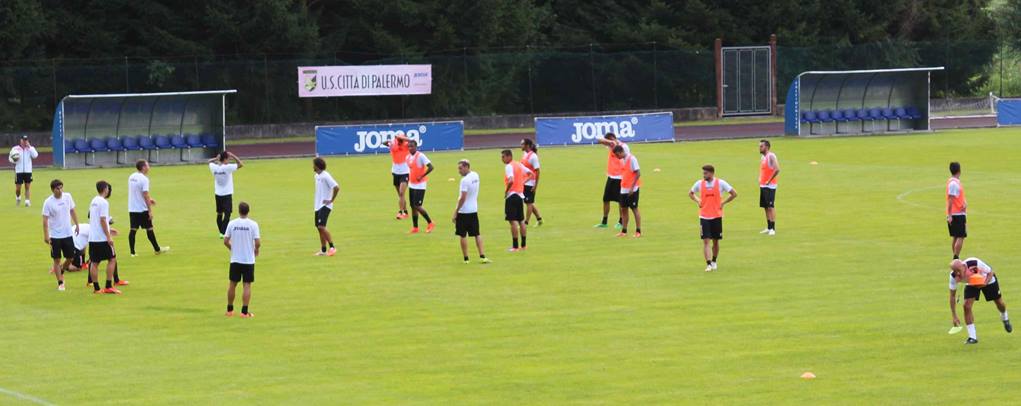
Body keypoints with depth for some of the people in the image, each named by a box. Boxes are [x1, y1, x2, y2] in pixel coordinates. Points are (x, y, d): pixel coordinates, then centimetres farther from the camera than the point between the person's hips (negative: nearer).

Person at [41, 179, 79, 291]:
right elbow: (45, 220, -13)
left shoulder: (67, 197, -2)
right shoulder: (48, 202, -14)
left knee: (70, 257, 9)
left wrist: (76, 225, 13)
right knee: (57, 259, 1)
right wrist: (46, 236, -18)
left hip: (68, 234, 4)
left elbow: (72, 211, 12)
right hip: (55, 235, -4)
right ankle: (60, 283, 8)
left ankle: (60, 271, 37)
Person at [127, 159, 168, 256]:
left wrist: (149, 199, 28)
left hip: (132, 209, 7)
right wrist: (150, 211, -16)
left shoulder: (131, 177, 8)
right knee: (149, 229, 6)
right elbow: (145, 195, -19)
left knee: (133, 229, 5)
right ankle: (157, 249, 18)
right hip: (142, 209, -7)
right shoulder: (144, 179, -16)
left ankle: (132, 252, 1)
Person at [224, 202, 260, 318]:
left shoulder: (232, 223, -4)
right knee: (247, 285, 2)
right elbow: (258, 242, -13)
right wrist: (256, 250, 9)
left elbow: (225, 241, -3)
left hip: (235, 259, 2)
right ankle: (244, 312, -1)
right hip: (249, 259, -2)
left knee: (232, 284, 13)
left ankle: (229, 310, 22)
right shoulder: (253, 224, -9)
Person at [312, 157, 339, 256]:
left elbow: (336, 187, -23)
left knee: (321, 226, -18)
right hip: (318, 206, 9)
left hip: (325, 206, -9)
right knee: (319, 227, 9)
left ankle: (332, 247, -13)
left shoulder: (325, 176, -16)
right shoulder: (317, 176, 12)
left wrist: (331, 200, -17)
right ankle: (323, 250, 15)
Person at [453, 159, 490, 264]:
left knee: (463, 236, 3)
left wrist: (456, 212, -17)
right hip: (474, 209, 7)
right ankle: (482, 256, 7)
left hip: (463, 211, -7)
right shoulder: (475, 176, 5)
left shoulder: (465, 180, -20)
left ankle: (466, 258, 5)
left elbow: (463, 198, -21)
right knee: (477, 234, 12)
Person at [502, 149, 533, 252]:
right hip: (520, 195, 9)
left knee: (513, 221, -6)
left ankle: (515, 246, -7)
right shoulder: (519, 165, 12)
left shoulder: (509, 167, -14)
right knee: (521, 221, 13)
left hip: (512, 195, -9)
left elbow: (511, 181, -27)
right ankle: (523, 244, 17)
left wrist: (506, 191, -14)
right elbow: (530, 173, 21)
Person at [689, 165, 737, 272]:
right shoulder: (699, 183, 1)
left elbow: (734, 194, -1)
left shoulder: (720, 183, -6)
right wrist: (697, 201, 3)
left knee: (716, 241, 8)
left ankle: (714, 262, 27)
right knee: (706, 240, -10)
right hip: (704, 217, 1)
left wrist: (723, 203, -5)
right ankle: (708, 264, -14)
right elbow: (690, 193, 19)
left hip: (717, 216, -1)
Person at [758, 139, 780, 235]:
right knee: (766, 207, 11)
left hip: (770, 186, -9)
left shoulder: (771, 156, -13)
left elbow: (777, 169, -24)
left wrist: (769, 181, -20)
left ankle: (773, 229, -9)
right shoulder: (763, 157, 14)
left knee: (771, 207, -9)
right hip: (762, 186, 9)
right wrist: (760, 179, 13)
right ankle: (768, 228, 16)